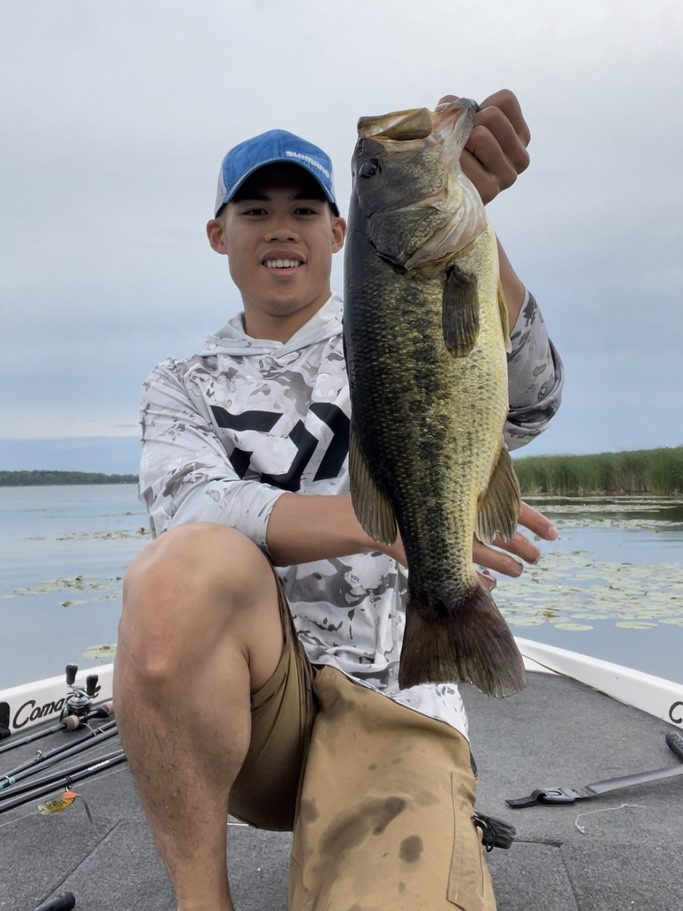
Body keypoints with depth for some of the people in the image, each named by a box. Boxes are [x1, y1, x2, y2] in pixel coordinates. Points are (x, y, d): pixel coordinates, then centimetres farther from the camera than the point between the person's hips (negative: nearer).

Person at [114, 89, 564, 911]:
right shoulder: (181, 386, 11)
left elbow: (522, 401, -15)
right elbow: (195, 513, -11)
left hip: (392, 709, 0)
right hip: (236, 698, 1)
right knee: (187, 567, -32)